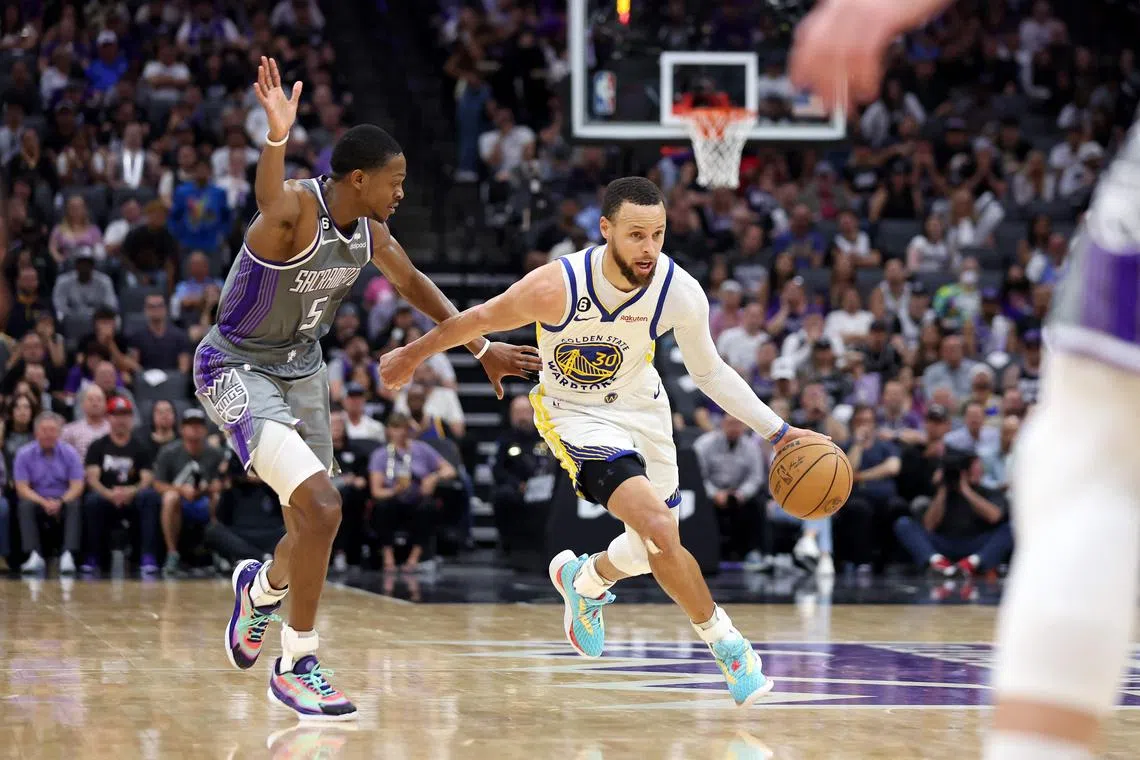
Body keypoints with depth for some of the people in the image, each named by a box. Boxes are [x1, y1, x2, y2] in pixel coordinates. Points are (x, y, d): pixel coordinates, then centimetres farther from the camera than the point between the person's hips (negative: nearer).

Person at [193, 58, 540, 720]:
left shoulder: (369, 230, -4)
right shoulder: (297, 209, -28)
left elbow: (413, 284, 15)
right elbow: (271, 204, -54)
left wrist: (483, 349, 17)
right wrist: (278, 139, -75)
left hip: (302, 368, 8)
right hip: (238, 369, -8)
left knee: (313, 525, 15)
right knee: (321, 508, -22)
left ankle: (260, 589, 51)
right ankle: (297, 666, -7)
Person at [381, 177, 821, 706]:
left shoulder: (681, 293, -20)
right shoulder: (558, 286, -30)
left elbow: (709, 372, -3)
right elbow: (480, 319, -12)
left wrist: (777, 431, -7)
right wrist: (412, 355, 1)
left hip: (641, 408, 5)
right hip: (576, 414, -5)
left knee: (656, 550, 15)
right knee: (657, 526, -24)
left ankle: (583, 580, 48)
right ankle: (725, 643, -8)